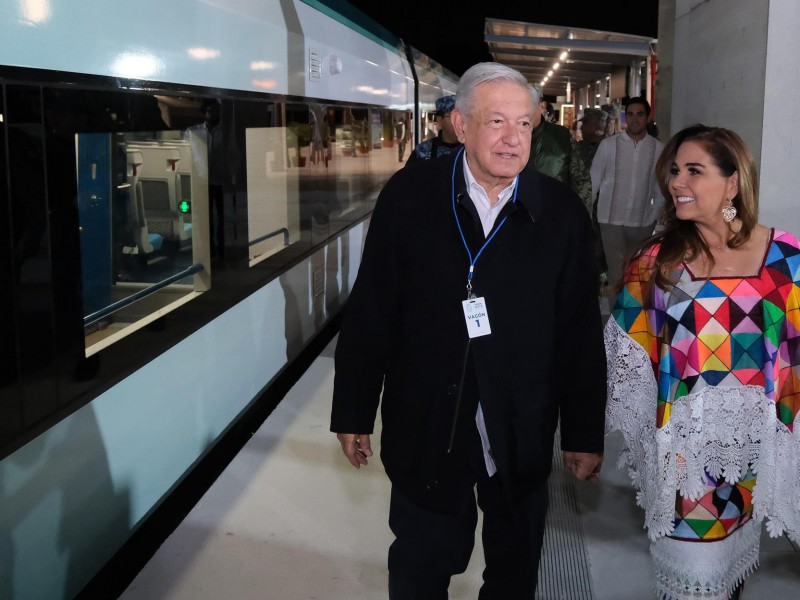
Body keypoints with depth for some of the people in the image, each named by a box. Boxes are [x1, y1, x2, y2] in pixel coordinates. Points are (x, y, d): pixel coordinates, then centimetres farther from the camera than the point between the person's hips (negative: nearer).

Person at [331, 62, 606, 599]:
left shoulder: (562, 212, -5)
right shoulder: (408, 196, -8)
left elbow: (581, 333, -1)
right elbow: (370, 316, -4)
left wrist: (585, 433, 2)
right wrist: (355, 413, -1)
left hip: (523, 434, 1)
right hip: (426, 429, -1)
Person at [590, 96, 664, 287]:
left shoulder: (658, 148, 0)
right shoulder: (608, 145, -4)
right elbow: (593, 181, 0)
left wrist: (655, 217, 2)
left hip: (642, 223, 2)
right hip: (612, 220, -2)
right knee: (617, 273, -1)